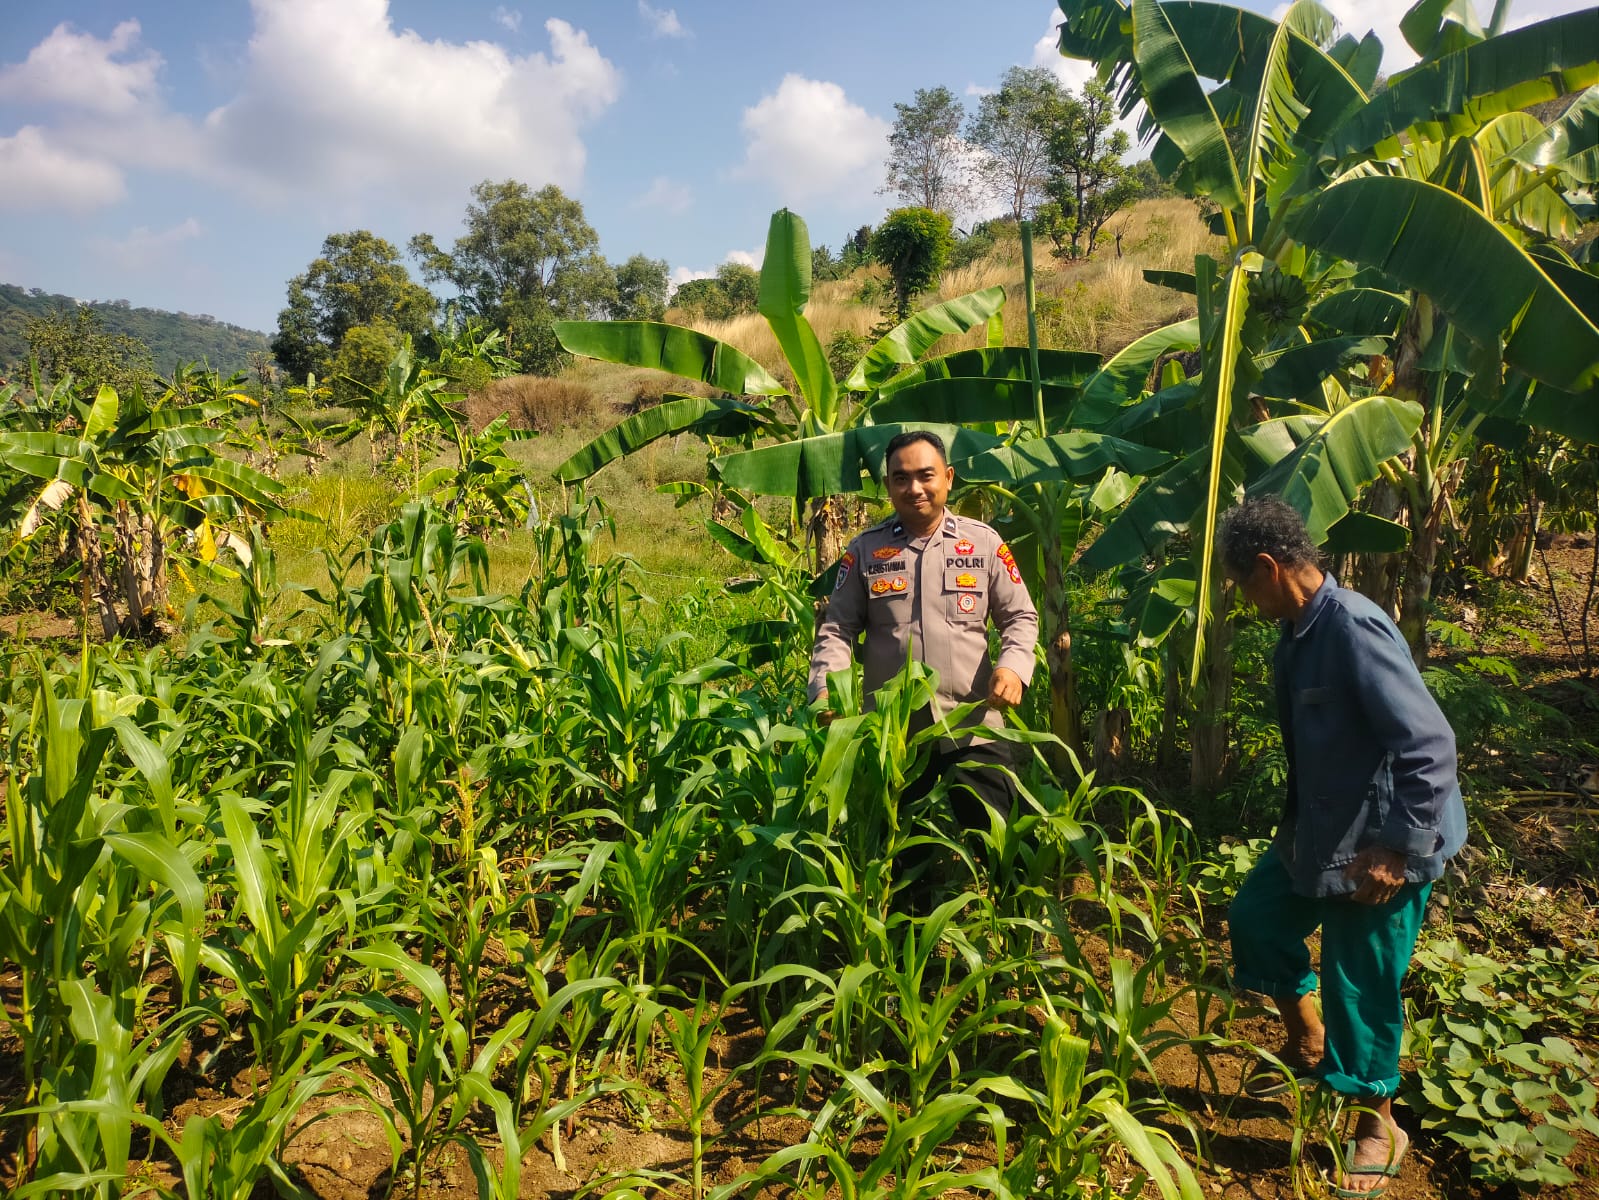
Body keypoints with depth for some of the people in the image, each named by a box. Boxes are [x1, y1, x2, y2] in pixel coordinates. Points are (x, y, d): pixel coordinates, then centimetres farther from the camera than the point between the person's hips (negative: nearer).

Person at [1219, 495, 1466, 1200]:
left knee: (1360, 988, 5)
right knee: (1256, 915, 20)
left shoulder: (1354, 629, -27)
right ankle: (1307, 1044, 42)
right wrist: (1294, 822, 20)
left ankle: (1379, 1127, 30)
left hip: (1379, 847, -9)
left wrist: (1400, 852, -25)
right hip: (1320, 831, 9)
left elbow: (1429, 744, -29)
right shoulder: (1300, 632, 1)